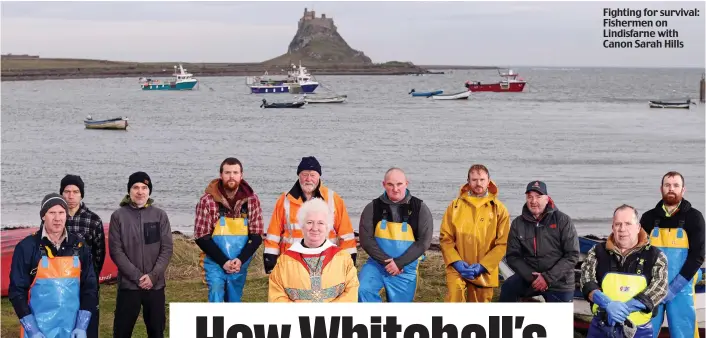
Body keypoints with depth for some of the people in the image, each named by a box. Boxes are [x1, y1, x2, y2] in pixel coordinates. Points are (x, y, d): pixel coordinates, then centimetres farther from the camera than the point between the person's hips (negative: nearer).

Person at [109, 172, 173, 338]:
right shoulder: (118, 216, -1)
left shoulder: (160, 215, 4)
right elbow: (116, 251, -5)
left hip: (156, 285, 2)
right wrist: (136, 276, -13)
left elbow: (167, 249, 1)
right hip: (128, 284, -2)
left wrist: (153, 275, -11)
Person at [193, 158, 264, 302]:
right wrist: (223, 262, -13)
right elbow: (201, 237, -8)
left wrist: (241, 260, -13)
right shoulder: (208, 200, -9)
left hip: (240, 265, 3)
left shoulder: (251, 200, -1)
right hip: (215, 263, -3)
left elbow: (257, 236, 0)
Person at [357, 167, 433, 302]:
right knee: (362, 290, -27)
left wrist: (399, 263, -16)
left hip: (405, 269, 0)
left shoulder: (420, 208, -3)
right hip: (377, 263, 0)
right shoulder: (373, 207, -1)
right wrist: (387, 261, -16)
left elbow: (424, 241, -8)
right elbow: (366, 239, -5)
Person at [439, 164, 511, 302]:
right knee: (455, 292, -28)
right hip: (457, 266, -1)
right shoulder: (455, 205, 4)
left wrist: (482, 266, -11)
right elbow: (445, 237, 3)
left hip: (484, 270, 1)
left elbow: (503, 243, -2)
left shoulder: (499, 209, 2)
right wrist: (456, 262, -12)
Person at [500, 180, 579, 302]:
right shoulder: (518, 223, 1)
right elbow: (512, 256, 1)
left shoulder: (563, 221, -7)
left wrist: (548, 277, -18)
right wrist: (530, 276, -15)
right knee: (508, 289, -24)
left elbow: (572, 255, -10)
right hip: (529, 276, 1)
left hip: (559, 282, -1)